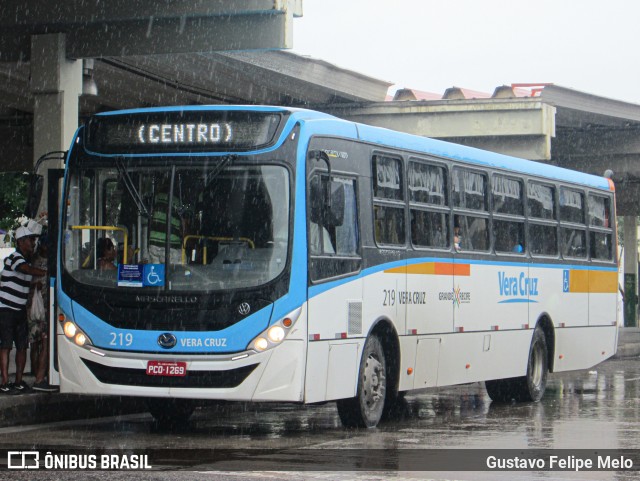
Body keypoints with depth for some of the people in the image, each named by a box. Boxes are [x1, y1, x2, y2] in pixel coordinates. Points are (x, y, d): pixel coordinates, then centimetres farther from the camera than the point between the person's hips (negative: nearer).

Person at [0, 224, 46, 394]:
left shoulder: (27, 259, 14)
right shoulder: (14, 258, -14)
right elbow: (27, 270, -33)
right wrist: (48, 273, -38)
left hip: (20, 310, 8)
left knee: (22, 346, 6)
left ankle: (19, 382, 11)